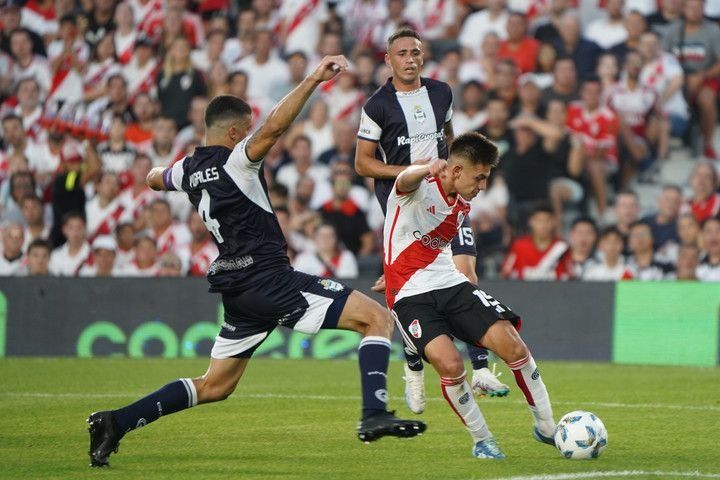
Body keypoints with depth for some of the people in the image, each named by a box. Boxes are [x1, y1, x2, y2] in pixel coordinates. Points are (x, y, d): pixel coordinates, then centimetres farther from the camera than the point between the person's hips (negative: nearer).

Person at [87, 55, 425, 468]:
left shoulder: (188, 169, 14)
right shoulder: (235, 160, -8)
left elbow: (155, 179, 38)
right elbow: (274, 127, -28)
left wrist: (160, 173, 61)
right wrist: (313, 80, -32)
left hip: (236, 289, 8)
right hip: (269, 276, -8)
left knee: (213, 387, 17)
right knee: (376, 317, -7)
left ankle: (116, 422, 8)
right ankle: (374, 415, -22)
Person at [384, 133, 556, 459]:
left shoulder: (462, 206, 12)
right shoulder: (422, 188, -12)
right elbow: (406, 180, -40)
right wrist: (428, 169, -64)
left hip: (451, 285, 7)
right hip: (410, 297, -6)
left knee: (513, 346, -11)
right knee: (450, 364, -27)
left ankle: (547, 428, 8)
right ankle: (481, 440, -4)